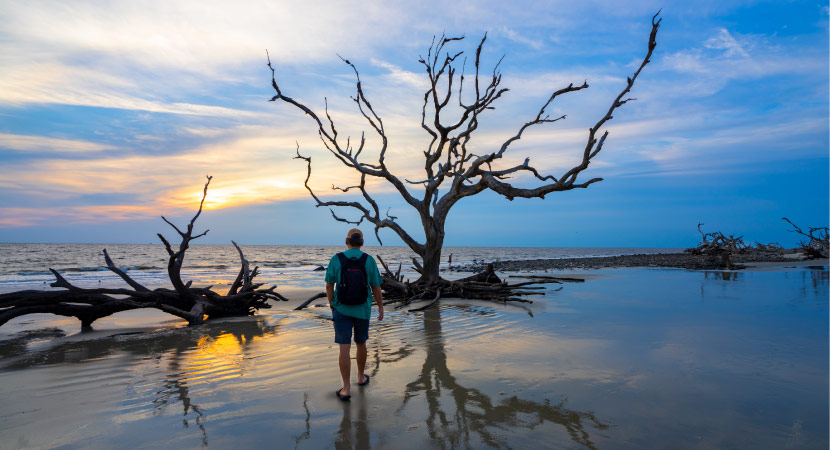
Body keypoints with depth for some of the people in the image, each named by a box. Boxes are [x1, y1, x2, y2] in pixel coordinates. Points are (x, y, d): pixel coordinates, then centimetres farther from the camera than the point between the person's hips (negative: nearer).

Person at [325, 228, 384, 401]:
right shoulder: (369, 260, -6)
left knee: (345, 348, -1)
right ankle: (361, 377, 37)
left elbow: (329, 286, -1)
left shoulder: (336, 259, -6)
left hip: (342, 309, -1)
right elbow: (376, 288, -2)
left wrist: (332, 306, 13)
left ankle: (346, 389, -2)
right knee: (361, 343, 20)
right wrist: (381, 308, 11)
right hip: (362, 310, 1)